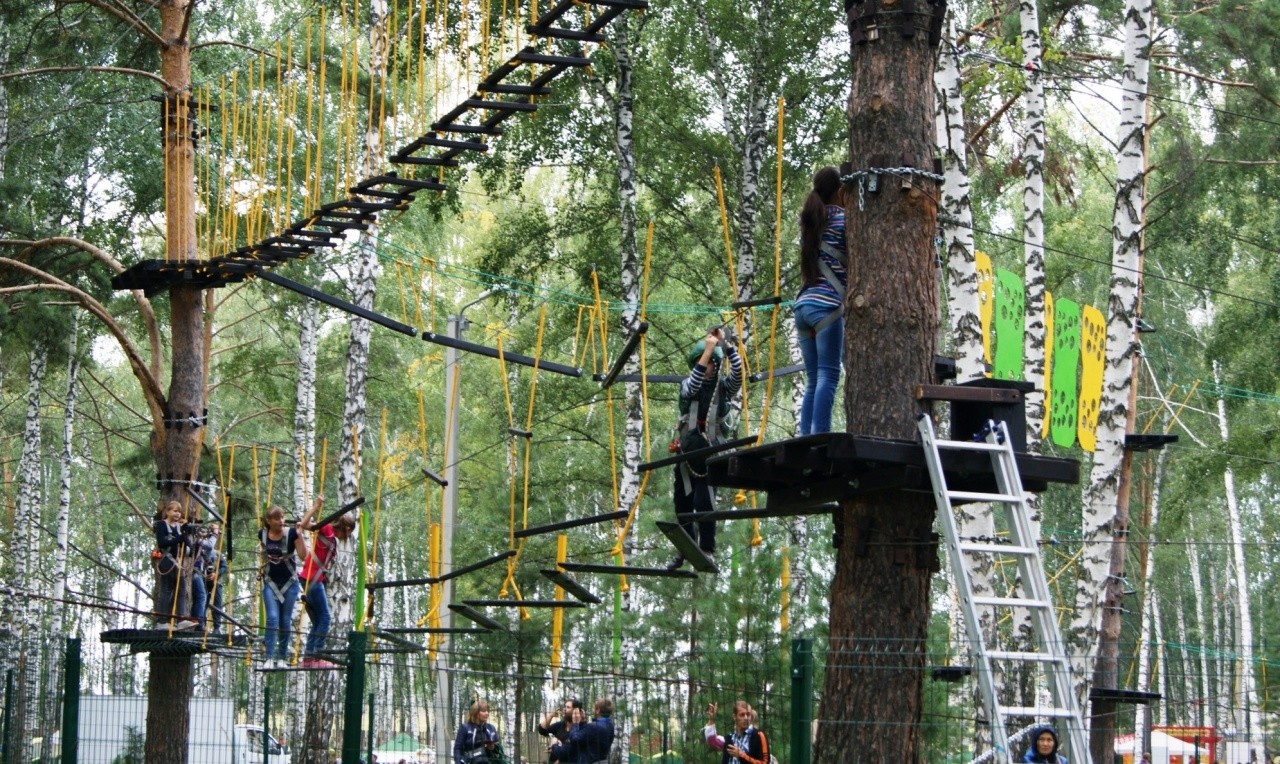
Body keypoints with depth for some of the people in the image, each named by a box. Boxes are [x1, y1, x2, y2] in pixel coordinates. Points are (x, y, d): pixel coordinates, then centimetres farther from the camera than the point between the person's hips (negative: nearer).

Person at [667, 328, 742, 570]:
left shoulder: (724, 387, 5)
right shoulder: (687, 384, 7)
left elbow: (738, 372, -12)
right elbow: (692, 387, -16)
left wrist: (725, 343, -17)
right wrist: (708, 349, -20)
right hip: (687, 449, 3)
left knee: (704, 500, -14)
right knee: (682, 501, 7)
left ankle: (707, 550, -6)